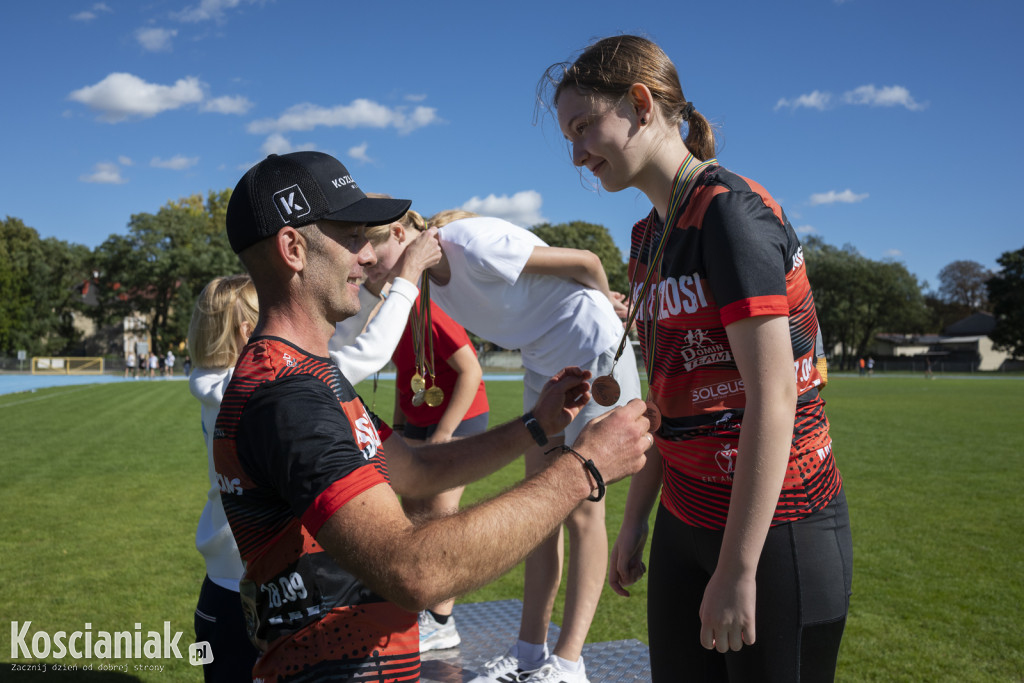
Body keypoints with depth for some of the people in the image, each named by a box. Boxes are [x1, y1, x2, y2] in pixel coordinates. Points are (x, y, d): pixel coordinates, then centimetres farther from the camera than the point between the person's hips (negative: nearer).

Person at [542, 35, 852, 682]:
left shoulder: (731, 211, -15)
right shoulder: (649, 237, 10)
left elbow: (773, 398, -21)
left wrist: (737, 570, -20)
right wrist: (635, 517, 15)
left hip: (774, 531, -7)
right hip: (686, 526, 7)